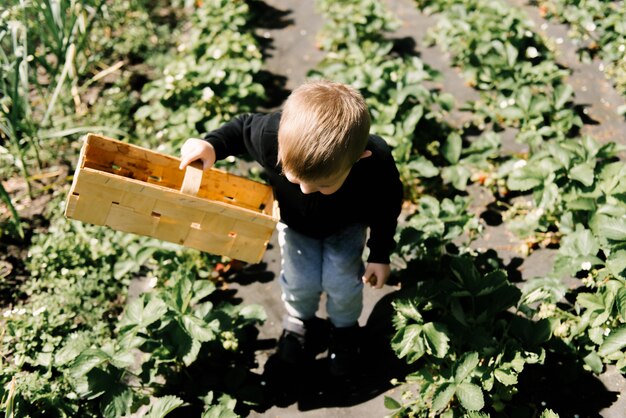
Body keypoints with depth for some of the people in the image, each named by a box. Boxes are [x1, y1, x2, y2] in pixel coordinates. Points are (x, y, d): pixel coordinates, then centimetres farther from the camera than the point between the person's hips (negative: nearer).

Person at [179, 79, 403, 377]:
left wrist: (380, 255, -7)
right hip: (294, 220, 1)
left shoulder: (377, 166, -42)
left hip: (346, 226, -1)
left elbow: (386, 210, -18)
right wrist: (212, 145, -34)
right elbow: (243, 127, -16)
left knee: (342, 281, -3)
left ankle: (344, 328, 34)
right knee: (300, 280, 2)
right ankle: (301, 321, 40)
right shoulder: (271, 136, -43)